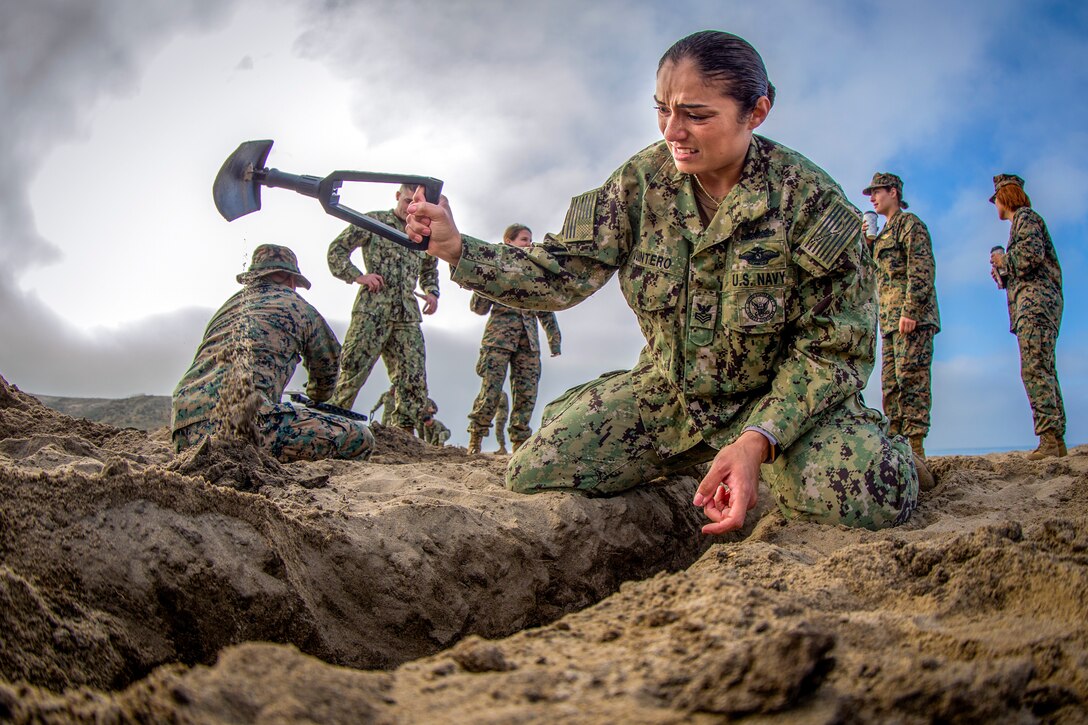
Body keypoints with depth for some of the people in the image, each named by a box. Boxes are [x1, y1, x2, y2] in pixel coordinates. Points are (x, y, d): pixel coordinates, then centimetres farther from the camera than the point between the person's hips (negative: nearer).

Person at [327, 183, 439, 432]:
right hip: (372, 310, -5)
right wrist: (358, 276, -8)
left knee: (414, 380, -1)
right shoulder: (373, 221, 6)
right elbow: (336, 250, 6)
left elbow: (430, 269, 33)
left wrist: (432, 292, 12)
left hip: (408, 316, 5)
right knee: (352, 371, -7)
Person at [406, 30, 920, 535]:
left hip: (782, 393, -3)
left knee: (869, 498, -32)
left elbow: (834, 347, -16)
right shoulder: (642, 179, -7)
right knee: (533, 473, -9)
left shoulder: (807, 198, -18)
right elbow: (561, 274, -8)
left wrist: (758, 440, -31)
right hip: (668, 389, 4)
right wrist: (455, 248, -22)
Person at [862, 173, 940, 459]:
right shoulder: (883, 233, 27)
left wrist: (910, 310, -21)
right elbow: (875, 271, 25)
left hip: (912, 316, -9)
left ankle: (915, 444, -17)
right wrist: (866, 242, 13)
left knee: (910, 375, -14)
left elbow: (922, 268, -12)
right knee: (890, 383, 4)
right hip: (889, 318, 9)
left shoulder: (909, 223, 0)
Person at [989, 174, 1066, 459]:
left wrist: (1004, 259, -3)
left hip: (1036, 301, -10)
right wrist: (1003, 275, 16)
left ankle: (1049, 438, -23)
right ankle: (1057, 440, 6)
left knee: (1035, 370, -17)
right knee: (1044, 372, 6)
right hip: (1035, 304, 10)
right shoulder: (1022, 222, 28)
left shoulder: (1026, 217, 0)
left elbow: (1033, 253, -18)